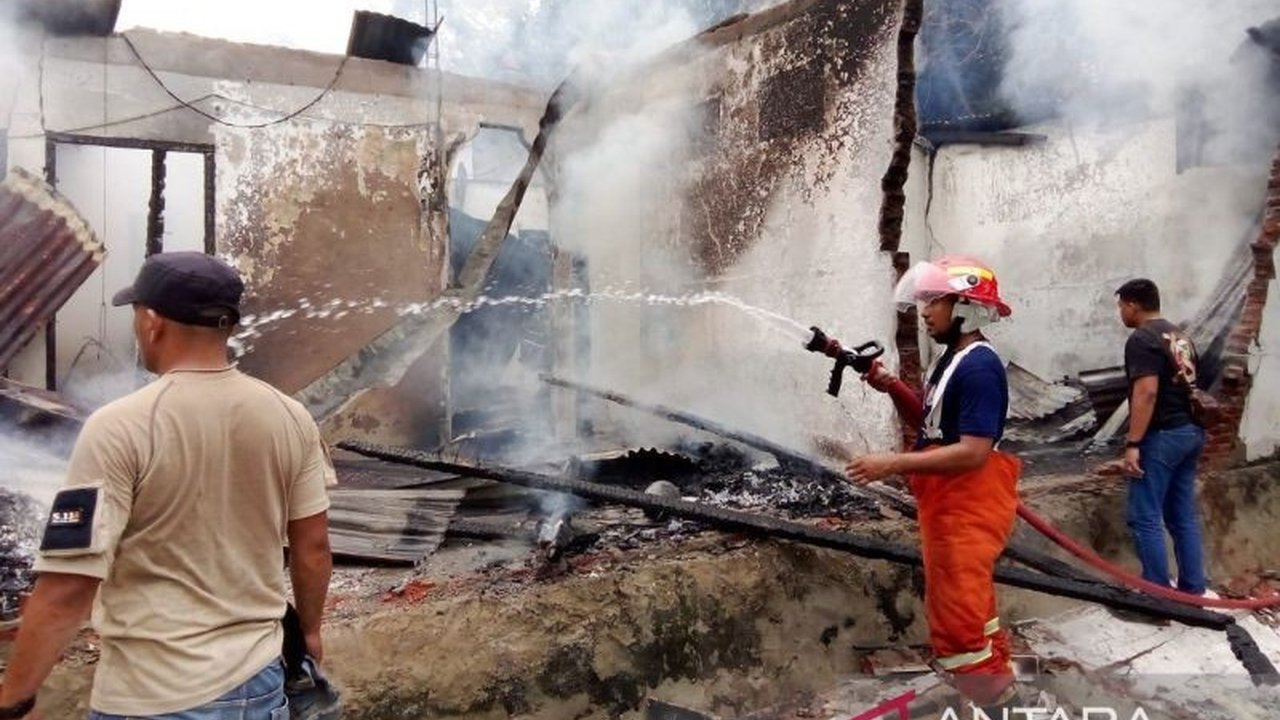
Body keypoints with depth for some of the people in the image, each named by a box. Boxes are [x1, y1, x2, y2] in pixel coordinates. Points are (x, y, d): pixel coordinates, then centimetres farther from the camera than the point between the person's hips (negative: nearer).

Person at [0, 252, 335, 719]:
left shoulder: (119, 428, -17)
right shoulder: (291, 418, -4)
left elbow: (68, 585, -17)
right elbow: (312, 546, 3)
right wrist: (309, 631, 19)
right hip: (260, 678, 4)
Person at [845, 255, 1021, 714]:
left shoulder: (978, 367, -21)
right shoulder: (953, 359, 11)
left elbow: (973, 452, -27)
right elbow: (930, 423, 18)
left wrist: (892, 464, -28)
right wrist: (892, 387, 2)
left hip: (968, 509, -11)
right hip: (949, 505, 11)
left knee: (957, 622, -5)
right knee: (968, 609, 24)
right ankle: (1000, 691, 40)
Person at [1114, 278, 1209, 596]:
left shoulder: (1141, 339, -13)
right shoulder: (1180, 337, 16)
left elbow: (1147, 393, -22)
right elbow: (1185, 386, 19)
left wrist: (1133, 443, -22)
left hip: (1161, 437, -9)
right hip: (1190, 432, 10)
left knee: (1144, 518, -4)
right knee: (1184, 517, 13)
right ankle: (1193, 591, 18)